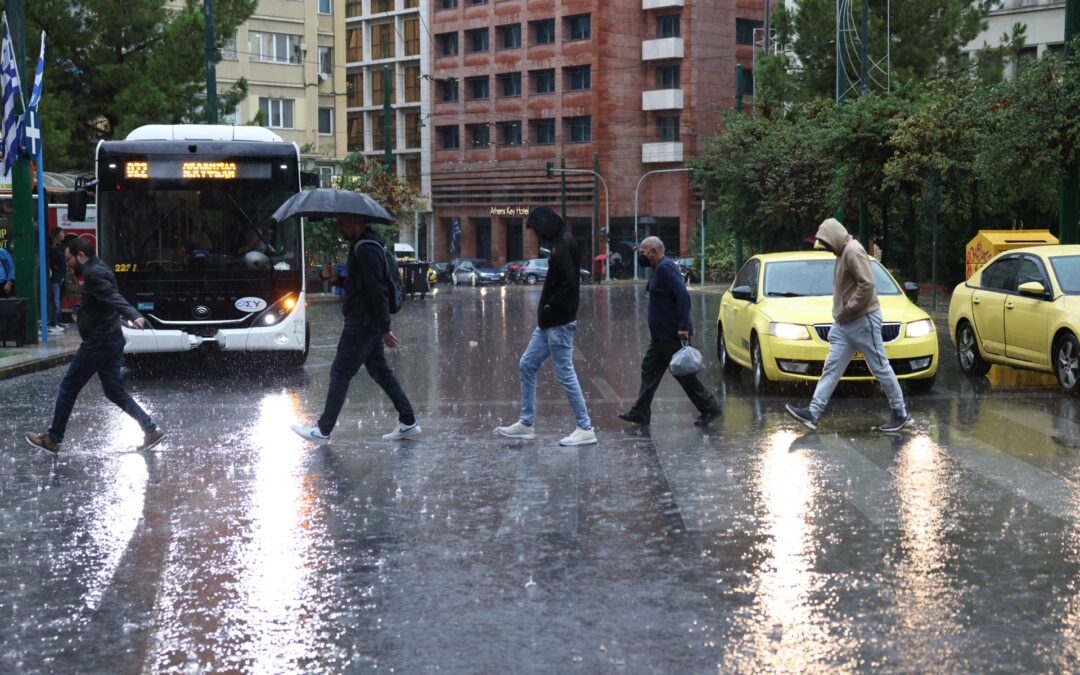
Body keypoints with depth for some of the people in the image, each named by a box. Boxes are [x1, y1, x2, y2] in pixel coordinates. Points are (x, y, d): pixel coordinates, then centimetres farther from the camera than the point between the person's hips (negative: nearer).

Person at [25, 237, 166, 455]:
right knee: (115, 392, 13)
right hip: (110, 342, 10)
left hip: (97, 344, -10)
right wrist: (80, 312, 38)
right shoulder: (97, 270, 14)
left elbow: (114, 297, -33)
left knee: (68, 388, 2)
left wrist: (133, 315, -46)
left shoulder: (94, 274, -17)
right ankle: (151, 430, 8)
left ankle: (53, 439, 11)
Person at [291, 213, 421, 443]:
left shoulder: (365, 250, -19)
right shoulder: (362, 245, 14)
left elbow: (377, 290, -22)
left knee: (340, 373, -3)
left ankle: (323, 430, 4)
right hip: (370, 323, 10)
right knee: (380, 372, 13)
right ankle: (408, 423, 15)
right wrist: (336, 279, 5)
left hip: (362, 324, -10)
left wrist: (384, 329, -22)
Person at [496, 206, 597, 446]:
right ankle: (526, 423, 21)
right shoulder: (560, 244, 13)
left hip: (559, 324, -11)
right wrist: (546, 310, 10)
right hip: (548, 323, 11)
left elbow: (570, 284, -26)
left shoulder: (562, 247, -17)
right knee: (527, 365, 14)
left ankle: (585, 429, 2)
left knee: (565, 373, -5)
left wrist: (549, 307, -16)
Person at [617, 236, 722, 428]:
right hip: (661, 335, 11)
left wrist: (683, 327, -28)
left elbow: (683, 296, -26)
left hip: (672, 335, -11)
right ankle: (640, 412, 15)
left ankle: (709, 409, 6)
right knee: (649, 369, 12)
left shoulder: (665, 268, -19)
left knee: (684, 374, -3)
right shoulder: (660, 267, 12)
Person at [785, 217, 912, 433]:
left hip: (864, 320, -10)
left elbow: (866, 284, -24)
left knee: (881, 368, -2)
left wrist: (847, 310, -18)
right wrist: (840, 314, 13)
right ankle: (813, 412, 0)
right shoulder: (843, 253, 15)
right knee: (831, 368, 4)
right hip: (844, 325, 10)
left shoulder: (853, 251, -15)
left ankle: (901, 415, 7)